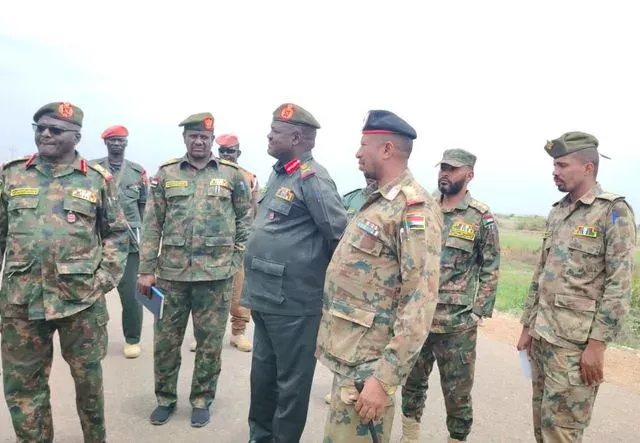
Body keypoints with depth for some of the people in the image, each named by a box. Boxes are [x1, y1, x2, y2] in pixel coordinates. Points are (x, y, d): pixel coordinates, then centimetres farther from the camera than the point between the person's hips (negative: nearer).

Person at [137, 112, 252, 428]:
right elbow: (151, 225, 3)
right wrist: (147, 269, -1)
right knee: (165, 339, 11)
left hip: (216, 273, -1)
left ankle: (202, 400, 28)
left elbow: (245, 220, 6)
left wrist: (238, 258, -1)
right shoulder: (165, 175, 5)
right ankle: (165, 398, 32)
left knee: (210, 341, 9)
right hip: (172, 272, 1)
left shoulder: (232, 175, 3)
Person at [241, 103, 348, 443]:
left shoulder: (312, 179, -16)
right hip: (264, 296, 9)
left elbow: (341, 236, -17)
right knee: (263, 372, 23)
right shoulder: (278, 173, 11)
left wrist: (330, 282, -5)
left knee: (291, 380, 9)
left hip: (293, 301, -9)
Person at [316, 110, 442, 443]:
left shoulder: (414, 209, -18)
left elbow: (420, 303, -23)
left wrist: (385, 378, -25)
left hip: (366, 362, -9)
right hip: (346, 352, 9)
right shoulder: (377, 200, 11)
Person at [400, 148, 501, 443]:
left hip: (457, 323, -4)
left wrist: (477, 312, -9)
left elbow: (490, 270, -3)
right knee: (412, 382, 17)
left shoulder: (481, 218, -5)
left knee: (457, 392, 9)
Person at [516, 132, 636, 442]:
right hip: (542, 335, 7)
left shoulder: (614, 211, -9)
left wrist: (597, 343, -17)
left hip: (576, 341, -7)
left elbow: (619, 284, -14)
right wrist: (527, 326, 14)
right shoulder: (556, 212, 12)